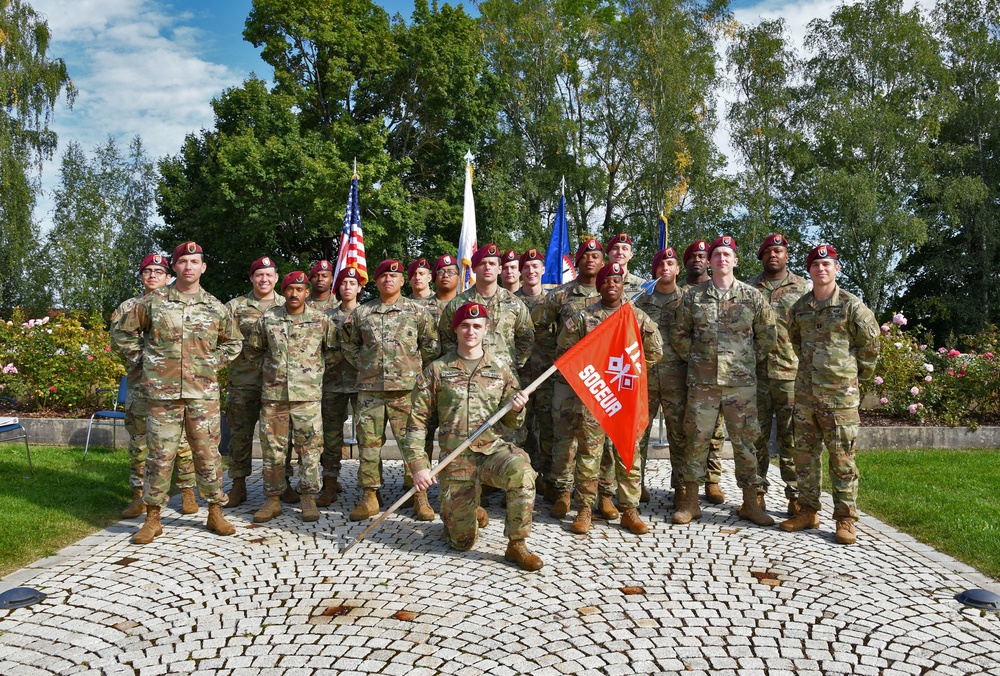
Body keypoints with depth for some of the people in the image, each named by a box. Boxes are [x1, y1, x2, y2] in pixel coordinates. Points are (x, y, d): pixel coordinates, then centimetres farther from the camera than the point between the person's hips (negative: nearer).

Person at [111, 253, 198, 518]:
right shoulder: (128, 306, 13)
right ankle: (139, 496, 15)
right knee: (139, 441, 5)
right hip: (140, 382, 2)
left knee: (182, 438, 1)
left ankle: (187, 492, 10)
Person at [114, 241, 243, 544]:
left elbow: (234, 342, 20)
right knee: (160, 455, 3)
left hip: (203, 393, 1)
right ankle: (152, 518, 16)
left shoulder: (215, 307, 7)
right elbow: (124, 334, 12)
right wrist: (142, 360, 5)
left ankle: (215, 512, 18)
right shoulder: (153, 302, 3)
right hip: (161, 393, -1)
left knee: (208, 453, 5)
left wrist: (214, 363, 9)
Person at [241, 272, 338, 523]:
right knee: (272, 447, 5)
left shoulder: (321, 320, 2)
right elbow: (251, 349, 18)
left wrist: (318, 366, 7)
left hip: (308, 393, -1)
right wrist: (270, 365, 11)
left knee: (309, 446, 0)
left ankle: (309, 498, 11)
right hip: (273, 392, 2)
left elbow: (333, 348, 13)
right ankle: (272, 499, 15)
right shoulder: (268, 319, 6)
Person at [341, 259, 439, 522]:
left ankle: (420, 496, 10)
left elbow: (431, 345, 7)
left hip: (406, 388, -2)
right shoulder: (361, 313, 10)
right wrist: (363, 365, 9)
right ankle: (369, 496, 17)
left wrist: (417, 370, 6)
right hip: (369, 389, 2)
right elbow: (348, 344, 19)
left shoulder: (417, 311, 5)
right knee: (368, 443, 6)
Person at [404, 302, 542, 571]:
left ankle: (516, 546, -16)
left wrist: (516, 409, -13)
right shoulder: (436, 370, 2)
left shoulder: (501, 368, 5)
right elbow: (416, 421, 3)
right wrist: (418, 465, -6)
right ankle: (473, 513, 39)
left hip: (494, 449, 0)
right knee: (462, 542, 2)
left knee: (521, 471, -35)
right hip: (457, 459, 0)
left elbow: (511, 423, 10)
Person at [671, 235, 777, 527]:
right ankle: (690, 501, 14)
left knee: (744, 440, 5)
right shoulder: (693, 296, 6)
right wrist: (694, 359, 5)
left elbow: (768, 336, 10)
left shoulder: (752, 296, 4)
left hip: (741, 381, 0)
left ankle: (750, 503, 18)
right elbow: (679, 334, 12)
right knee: (697, 438, 3)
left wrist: (749, 361, 6)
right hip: (702, 380, 0)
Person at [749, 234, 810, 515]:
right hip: (756, 373, 2)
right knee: (757, 434, 6)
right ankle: (757, 492, 16)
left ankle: (795, 495, 11)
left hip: (791, 373, -1)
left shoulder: (803, 288, 8)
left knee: (792, 436, 2)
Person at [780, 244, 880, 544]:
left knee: (842, 458, 1)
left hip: (840, 394, -5)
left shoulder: (851, 305, -5)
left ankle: (845, 519, 10)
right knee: (805, 454, 10)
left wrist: (858, 373, 6)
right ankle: (808, 511, 21)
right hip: (805, 393, 5)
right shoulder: (800, 307, 9)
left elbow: (869, 344, 1)